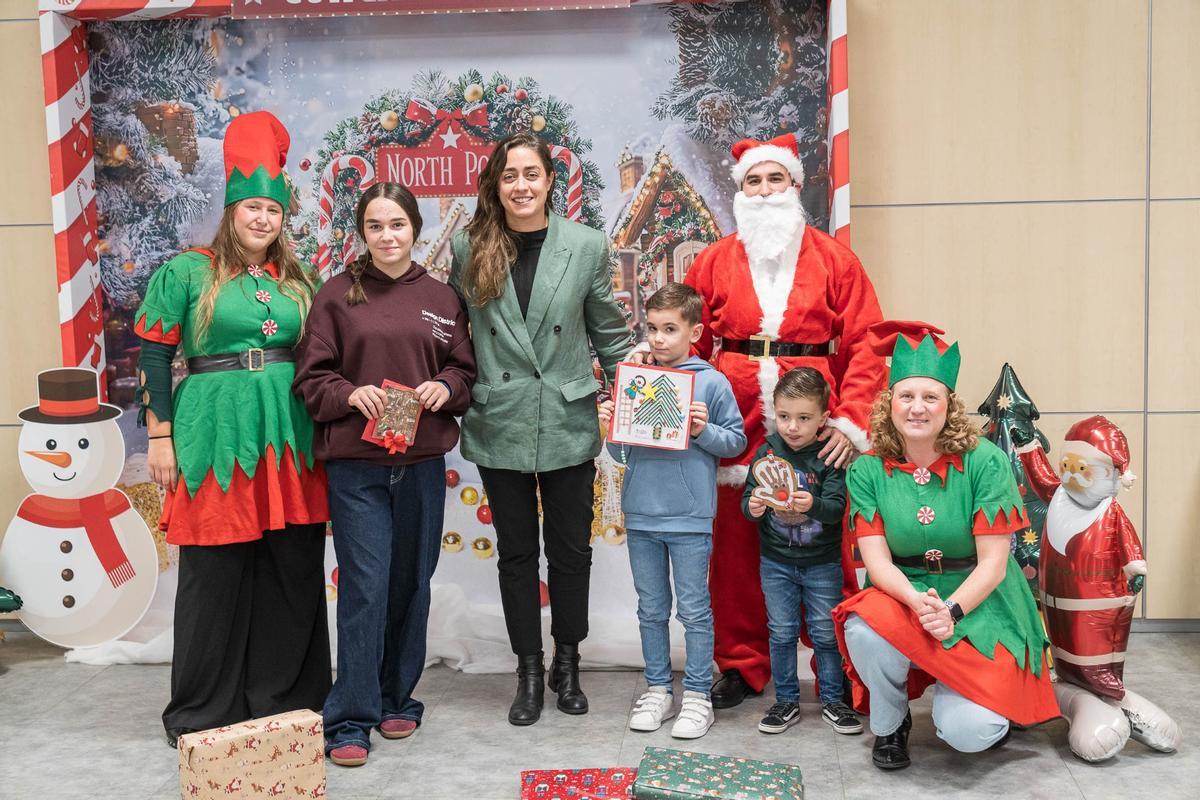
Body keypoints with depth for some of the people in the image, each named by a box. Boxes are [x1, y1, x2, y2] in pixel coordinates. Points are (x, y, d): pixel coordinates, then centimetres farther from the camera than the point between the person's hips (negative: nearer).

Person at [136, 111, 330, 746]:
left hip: (290, 442, 4)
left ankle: (284, 696, 22)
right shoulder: (187, 272, 1)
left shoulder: (297, 282, 12)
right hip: (216, 434, -4)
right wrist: (160, 436, -5)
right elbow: (153, 355, -1)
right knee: (214, 574, 3)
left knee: (293, 571, 7)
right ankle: (204, 711, 18)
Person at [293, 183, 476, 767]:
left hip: (423, 462, 3)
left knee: (412, 582, 11)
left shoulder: (442, 298, 8)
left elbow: (465, 369, 12)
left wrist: (445, 387, -8)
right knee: (365, 585, -5)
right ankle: (351, 719, 7)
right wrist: (350, 394, -17)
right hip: (355, 462, -3)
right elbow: (311, 376, 1)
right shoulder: (338, 294, 1)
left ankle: (397, 698, 28)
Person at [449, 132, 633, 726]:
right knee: (516, 552, 11)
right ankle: (529, 671, 26)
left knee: (571, 549, 10)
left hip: (568, 425, 0)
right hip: (499, 425, 1)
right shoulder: (468, 248, 1)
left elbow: (609, 334, 6)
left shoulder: (587, 246, -1)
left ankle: (567, 663, 30)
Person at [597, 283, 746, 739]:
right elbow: (621, 454, 11)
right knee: (651, 610, 15)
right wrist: (611, 427, -8)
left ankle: (697, 697, 17)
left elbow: (737, 441, 0)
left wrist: (703, 431, -17)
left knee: (694, 610, 5)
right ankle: (657, 690, 27)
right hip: (640, 513, 4)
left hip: (690, 516, -4)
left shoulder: (711, 383, -4)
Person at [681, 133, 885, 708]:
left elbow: (865, 345, 1)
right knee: (736, 548, 7)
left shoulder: (833, 259, 6)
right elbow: (691, 345, 10)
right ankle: (742, 666, 22)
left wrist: (851, 419, -9)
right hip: (738, 428, 2)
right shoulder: (715, 262, 11)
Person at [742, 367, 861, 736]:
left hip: (822, 562, -2)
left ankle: (832, 701, 24)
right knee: (781, 633, 10)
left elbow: (837, 507, -19)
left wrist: (813, 504, -38)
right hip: (776, 561, 2)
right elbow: (748, 498, 0)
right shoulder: (766, 453, -3)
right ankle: (786, 701, 23)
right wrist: (752, 507, -23)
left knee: (825, 633, 9)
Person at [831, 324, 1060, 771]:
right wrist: (918, 601, -29)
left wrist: (950, 611, -25)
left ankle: (990, 708, 19)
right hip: (901, 597, 2)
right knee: (864, 630, -34)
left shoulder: (985, 461, -9)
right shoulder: (868, 471, -3)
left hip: (979, 606, -1)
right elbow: (877, 559, -9)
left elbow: (993, 563, -11)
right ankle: (888, 725, -1)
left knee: (967, 733, -22)